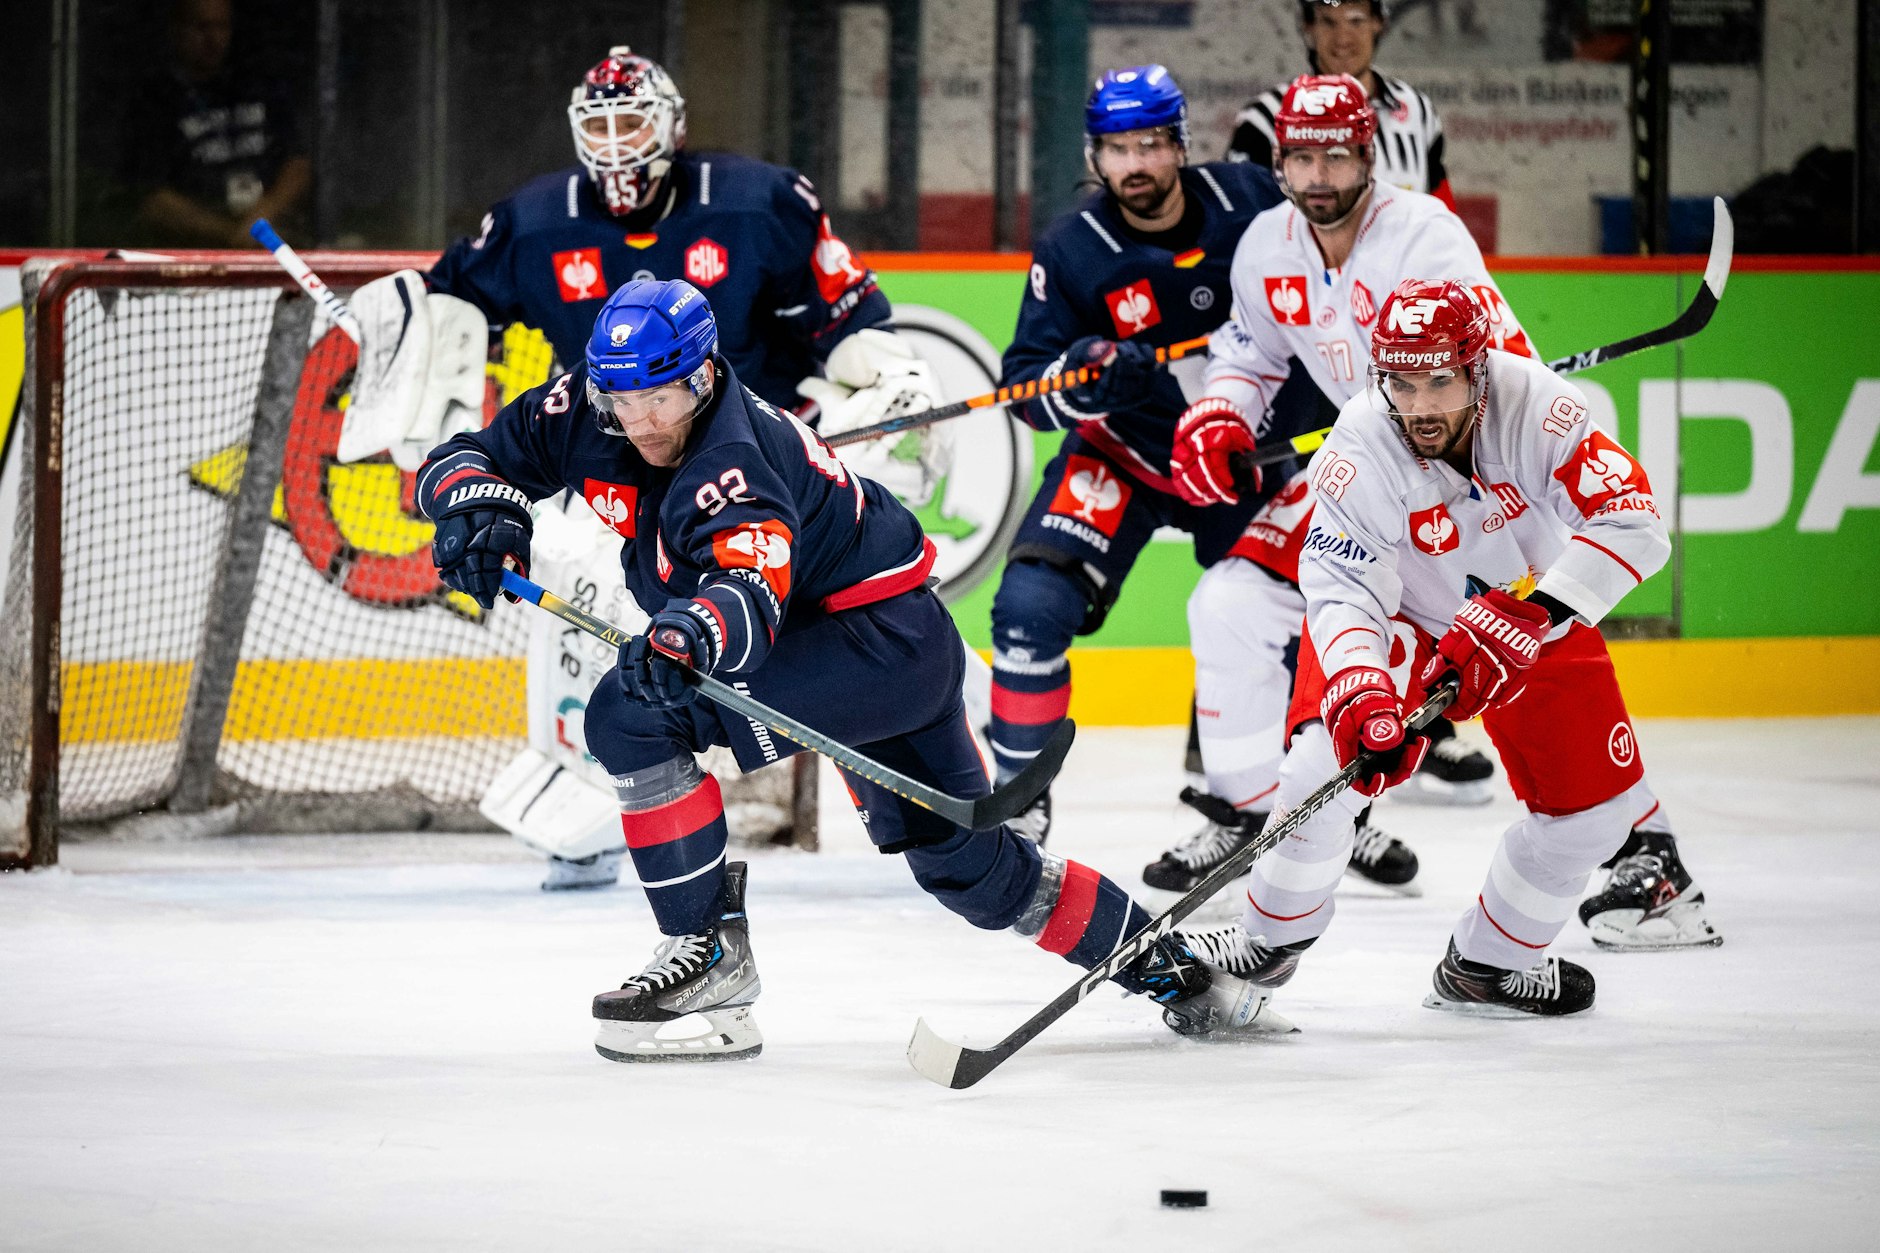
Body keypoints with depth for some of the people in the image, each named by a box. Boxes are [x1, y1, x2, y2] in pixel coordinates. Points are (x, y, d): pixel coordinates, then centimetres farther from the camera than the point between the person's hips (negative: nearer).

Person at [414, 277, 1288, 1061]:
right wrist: (479, 504, -25)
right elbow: (464, 459, -2)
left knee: (632, 714, -23)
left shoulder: (732, 465, -31)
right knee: (963, 866, 18)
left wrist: (688, 638, -68)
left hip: (884, 635, -10)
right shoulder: (591, 409, -8)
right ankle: (1169, 973, 31)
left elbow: (749, 590, -47)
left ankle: (712, 956, -15)